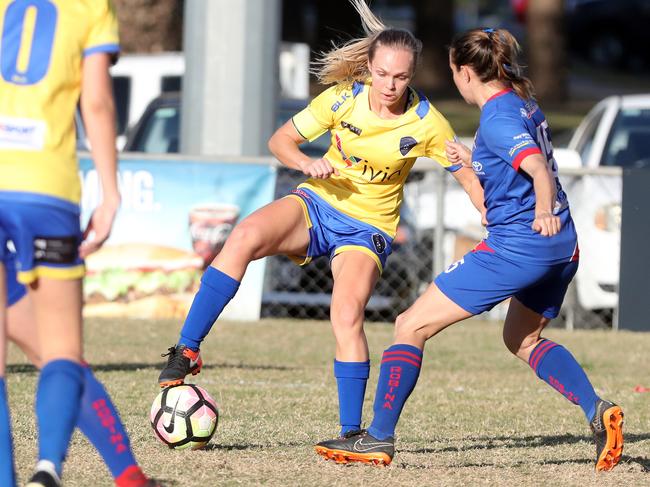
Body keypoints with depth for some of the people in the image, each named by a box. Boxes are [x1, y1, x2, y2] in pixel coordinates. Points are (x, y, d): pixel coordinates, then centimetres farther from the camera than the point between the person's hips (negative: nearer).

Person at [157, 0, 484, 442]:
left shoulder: (426, 123, -12)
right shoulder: (344, 97, -9)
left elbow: (469, 178, -3)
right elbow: (281, 140, 0)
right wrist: (308, 164, -21)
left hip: (368, 228, -1)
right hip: (318, 204, 1)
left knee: (347, 316, -25)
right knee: (245, 236, -29)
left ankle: (352, 432, -9)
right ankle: (186, 352, -27)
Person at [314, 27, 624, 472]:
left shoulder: (497, 118, -14)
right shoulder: (525, 103, 13)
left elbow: (539, 169, -29)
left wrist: (544, 210, -46)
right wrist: (472, 161, 31)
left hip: (516, 244, -9)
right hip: (562, 247, 9)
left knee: (412, 326, -2)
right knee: (522, 339, 30)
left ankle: (378, 439, -3)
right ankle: (597, 410, 9)